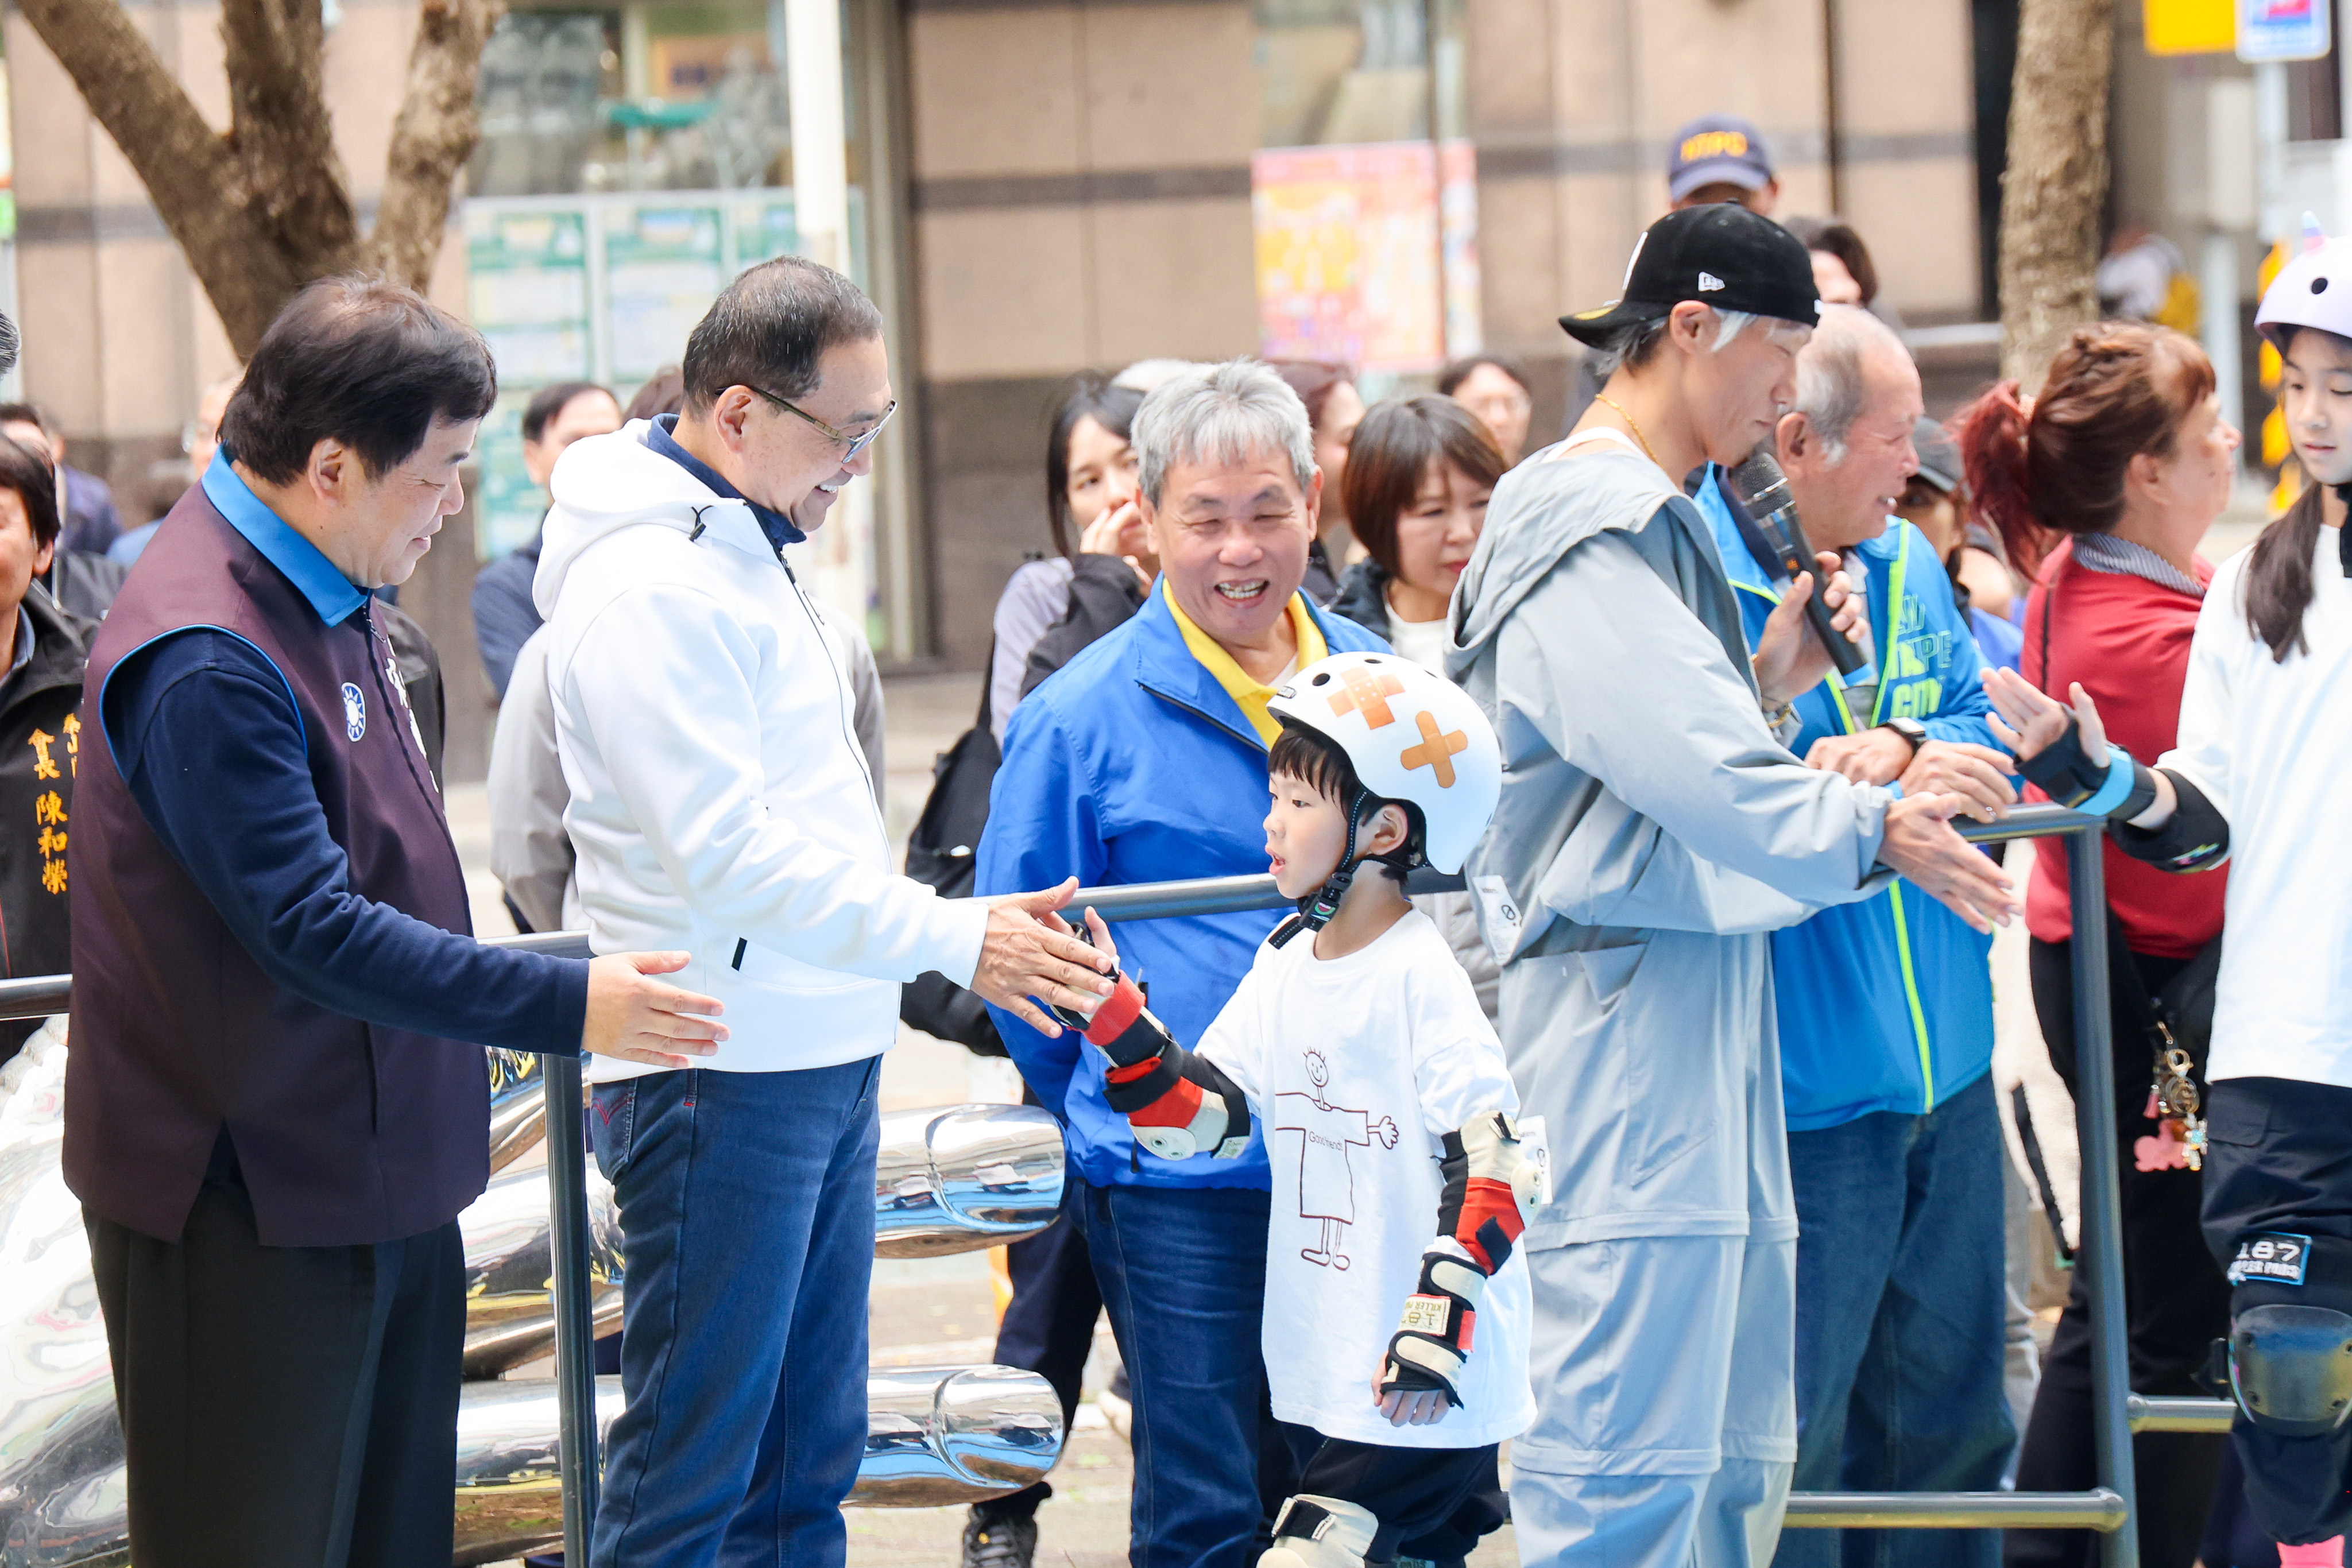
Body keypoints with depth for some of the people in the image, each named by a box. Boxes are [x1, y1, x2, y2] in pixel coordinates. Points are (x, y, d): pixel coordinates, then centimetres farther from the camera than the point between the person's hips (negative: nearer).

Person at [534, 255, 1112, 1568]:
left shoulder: (750, 547, 15)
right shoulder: (647, 584, -17)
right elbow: (732, 855, -23)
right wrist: (954, 938, -23)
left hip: (823, 1059, 10)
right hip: (721, 1076, -10)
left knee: (808, 1459, 14)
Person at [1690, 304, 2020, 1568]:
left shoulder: (1905, 564, 11)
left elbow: (1990, 737, 8)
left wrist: (1903, 748, -13)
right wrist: (1903, 801, -19)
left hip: (1945, 1078, 8)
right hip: (1799, 1104, -8)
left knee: (1948, 1417, 16)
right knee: (1787, 1433, -2)